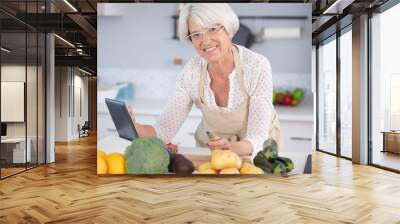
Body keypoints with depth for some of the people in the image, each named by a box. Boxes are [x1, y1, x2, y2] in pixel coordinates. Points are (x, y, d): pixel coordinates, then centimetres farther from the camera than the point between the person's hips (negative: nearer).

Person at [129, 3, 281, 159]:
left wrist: (231, 147, -47)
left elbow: (257, 139, -27)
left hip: (258, 148, -1)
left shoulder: (257, 66, -25)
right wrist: (131, 127, -36)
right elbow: (164, 131, -17)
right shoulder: (191, 71, -17)